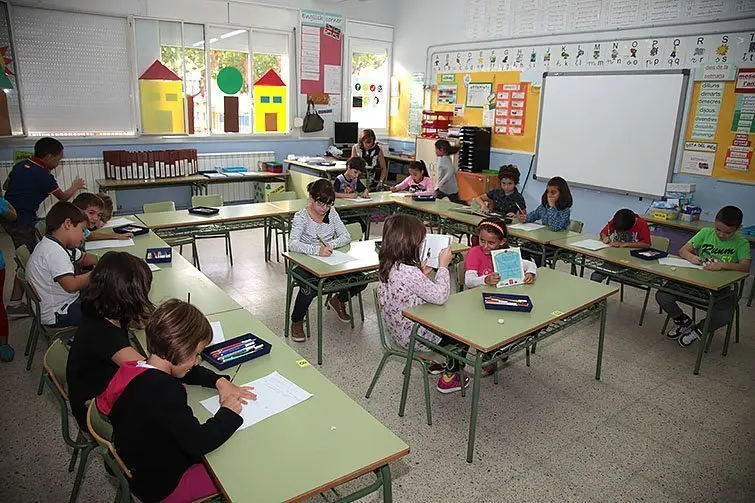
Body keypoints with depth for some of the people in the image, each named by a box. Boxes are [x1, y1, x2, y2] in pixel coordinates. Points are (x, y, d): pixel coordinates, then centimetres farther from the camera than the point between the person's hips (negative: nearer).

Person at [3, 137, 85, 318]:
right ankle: (15, 304, -1)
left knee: (27, 256, 19)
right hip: (23, 222, -9)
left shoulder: (21, 165, 7)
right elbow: (63, 197, 1)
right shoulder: (44, 176, -16)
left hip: (8, 216, 9)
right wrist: (75, 187, 18)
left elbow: (5, 186, 22)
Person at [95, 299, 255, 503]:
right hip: (161, 485, -9)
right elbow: (199, 443, -37)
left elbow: (191, 372, 12)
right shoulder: (163, 391, -37)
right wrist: (228, 413, -21)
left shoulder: (140, 371, -6)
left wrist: (221, 381, -2)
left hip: (145, 464, 9)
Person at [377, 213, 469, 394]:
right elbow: (440, 296, -25)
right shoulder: (409, 272, -33)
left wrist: (422, 275, 0)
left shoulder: (388, 266, -4)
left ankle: (440, 362, 39)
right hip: (414, 336, -9)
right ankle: (449, 376, 25)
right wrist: (443, 265, -17)